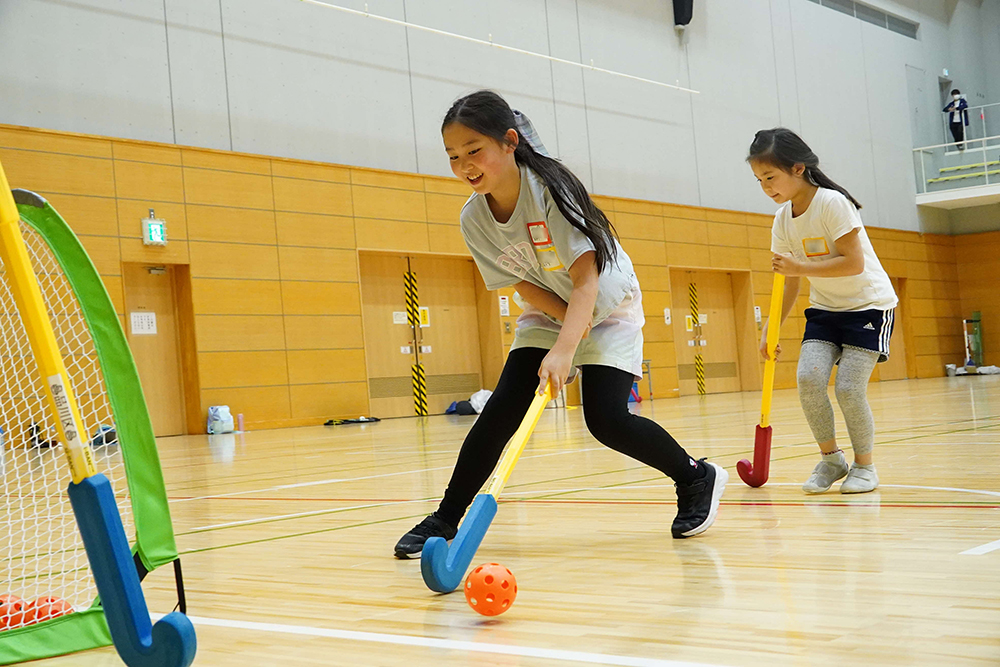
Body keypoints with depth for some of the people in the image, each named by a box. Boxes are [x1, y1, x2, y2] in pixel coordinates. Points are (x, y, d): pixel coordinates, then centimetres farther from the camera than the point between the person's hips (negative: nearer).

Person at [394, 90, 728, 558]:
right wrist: (569, 319, -24)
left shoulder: (550, 188, -30)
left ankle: (697, 478, 7)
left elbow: (586, 278, -35)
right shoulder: (473, 220, -15)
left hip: (608, 305, -4)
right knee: (501, 410, -10)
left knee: (606, 418, -17)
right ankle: (444, 521, 0)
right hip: (550, 310, 4)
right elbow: (525, 286, -9)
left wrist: (564, 349, -46)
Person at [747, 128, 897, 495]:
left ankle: (864, 465, 7)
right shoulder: (782, 219, 0)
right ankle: (831, 459, 3)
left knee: (848, 388, -15)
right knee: (808, 378, -16)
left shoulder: (833, 203, -20)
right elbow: (789, 284, 5)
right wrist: (770, 329, -4)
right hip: (824, 309, 6)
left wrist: (800, 267, -30)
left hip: (868, 303, -6)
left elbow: (854, 263, -25)